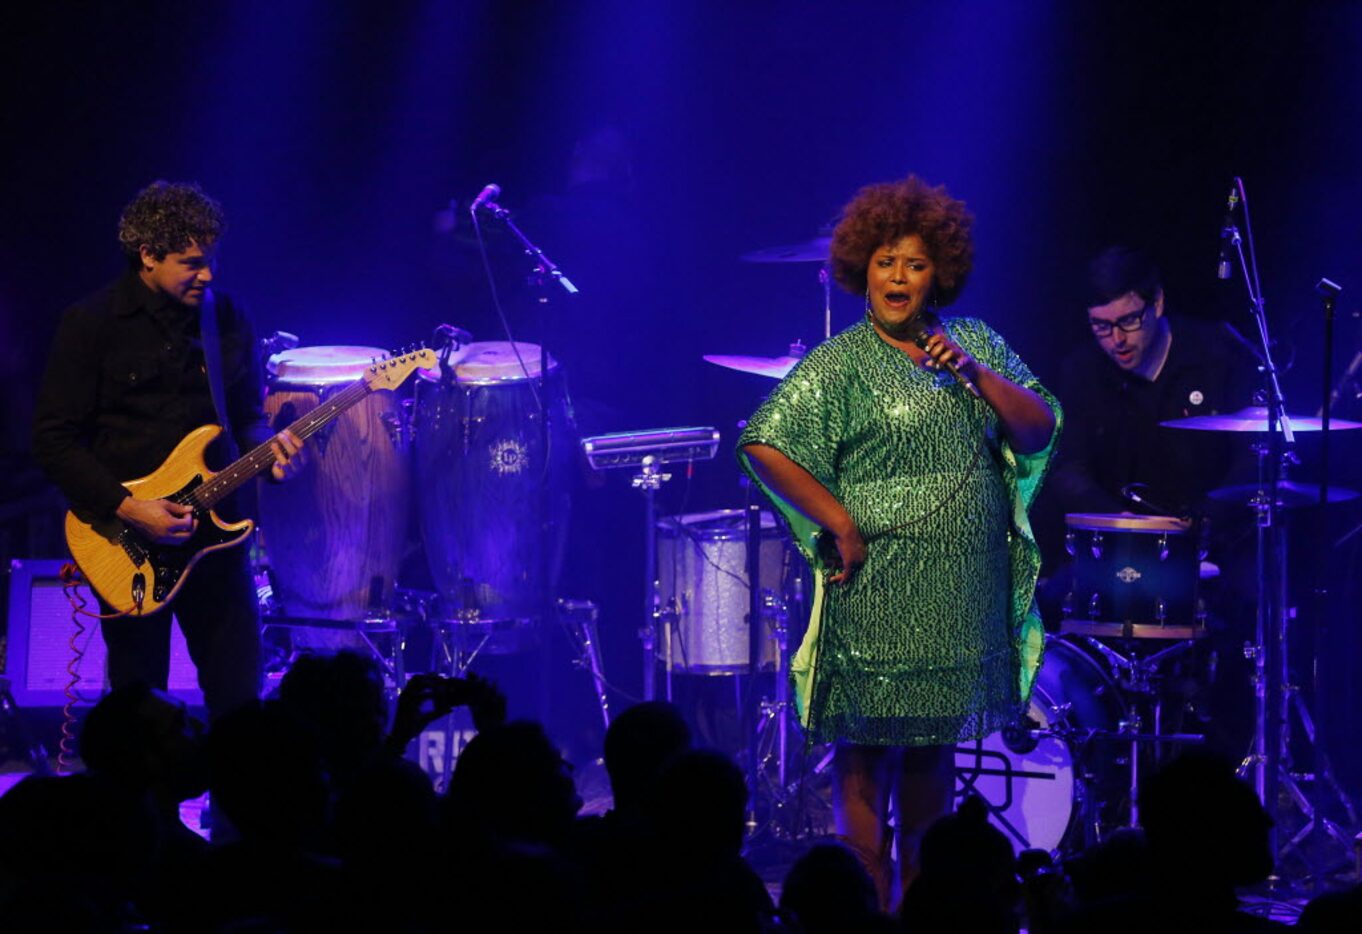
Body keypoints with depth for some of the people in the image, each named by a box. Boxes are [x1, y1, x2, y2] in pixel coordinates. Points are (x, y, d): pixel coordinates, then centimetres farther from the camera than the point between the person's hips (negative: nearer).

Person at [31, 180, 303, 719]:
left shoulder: (227, 319, 5)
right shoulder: (92, 324, -8)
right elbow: (53, 441, -10)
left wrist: (268, 448, -8)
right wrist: (127, 509, -18)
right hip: (125, 537, -3)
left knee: (240, 696, 2)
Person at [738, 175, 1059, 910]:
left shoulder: (975, 343, 12)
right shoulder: (840, 363, -4)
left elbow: (1038, 432, 6)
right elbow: (763, 445, -12)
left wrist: (974, 372, -8)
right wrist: (841, 522, -13)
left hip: (964, 594, 5)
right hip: (878, 593, -5)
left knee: (934, 742, 12)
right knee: (868, 748, -3)